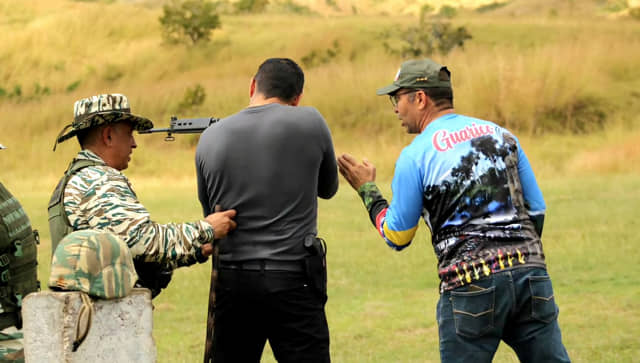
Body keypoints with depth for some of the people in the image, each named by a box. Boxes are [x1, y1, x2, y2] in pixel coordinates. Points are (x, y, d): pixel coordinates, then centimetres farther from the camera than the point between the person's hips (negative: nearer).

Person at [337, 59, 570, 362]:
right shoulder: (501, 135, 13)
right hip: (529, 272, 4)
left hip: (472, 286, -4)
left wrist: (366, 189, 20)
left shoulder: (415, 156, -1)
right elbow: (536, 211, 15)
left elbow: (397, 237, 7)